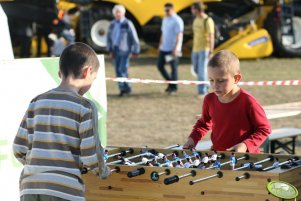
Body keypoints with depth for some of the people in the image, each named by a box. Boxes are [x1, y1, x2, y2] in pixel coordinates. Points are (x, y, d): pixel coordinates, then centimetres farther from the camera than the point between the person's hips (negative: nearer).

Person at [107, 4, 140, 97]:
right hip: (115, 50, 5)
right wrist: (110, 50, 8)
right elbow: (109, 38, 17)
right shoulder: (112, 24, 9)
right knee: (118, 71, 4)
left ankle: (125, 88, -2)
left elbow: (134, 38, -4)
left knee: (123, 69, -13)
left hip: (124, 50, -5)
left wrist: (135, 51, -4)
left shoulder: (127, 24, -7)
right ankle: (123, 89, 10)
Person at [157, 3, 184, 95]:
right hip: (164, 48, 8)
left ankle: (174, 87, 7)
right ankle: (170, 82, 21)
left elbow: (179, 35, -15)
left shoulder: (177, 21, -11)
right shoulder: (165, 20, 13)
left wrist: (176, 48, -21)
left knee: (174, 67, -2)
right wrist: (160, 45, 18)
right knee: (160, 65, 7)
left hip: (173, 49, -8)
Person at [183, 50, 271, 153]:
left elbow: (264, 128, -4)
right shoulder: (209, 100, 3)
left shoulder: (247, 102, -13)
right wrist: (193, 138, 7)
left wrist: (246, 145, -18)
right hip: (216, 155, 3)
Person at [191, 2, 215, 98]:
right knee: (197, 70, 14)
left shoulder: (208, 21, -17)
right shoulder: (196, 20, 10)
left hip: (205, 50, -8)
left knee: (202, 70, -11)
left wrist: (211, 52, -25)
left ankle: (202, 92, -6)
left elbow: (211, 37, -20)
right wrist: (193, 50, 19)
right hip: (196, 50, 8)